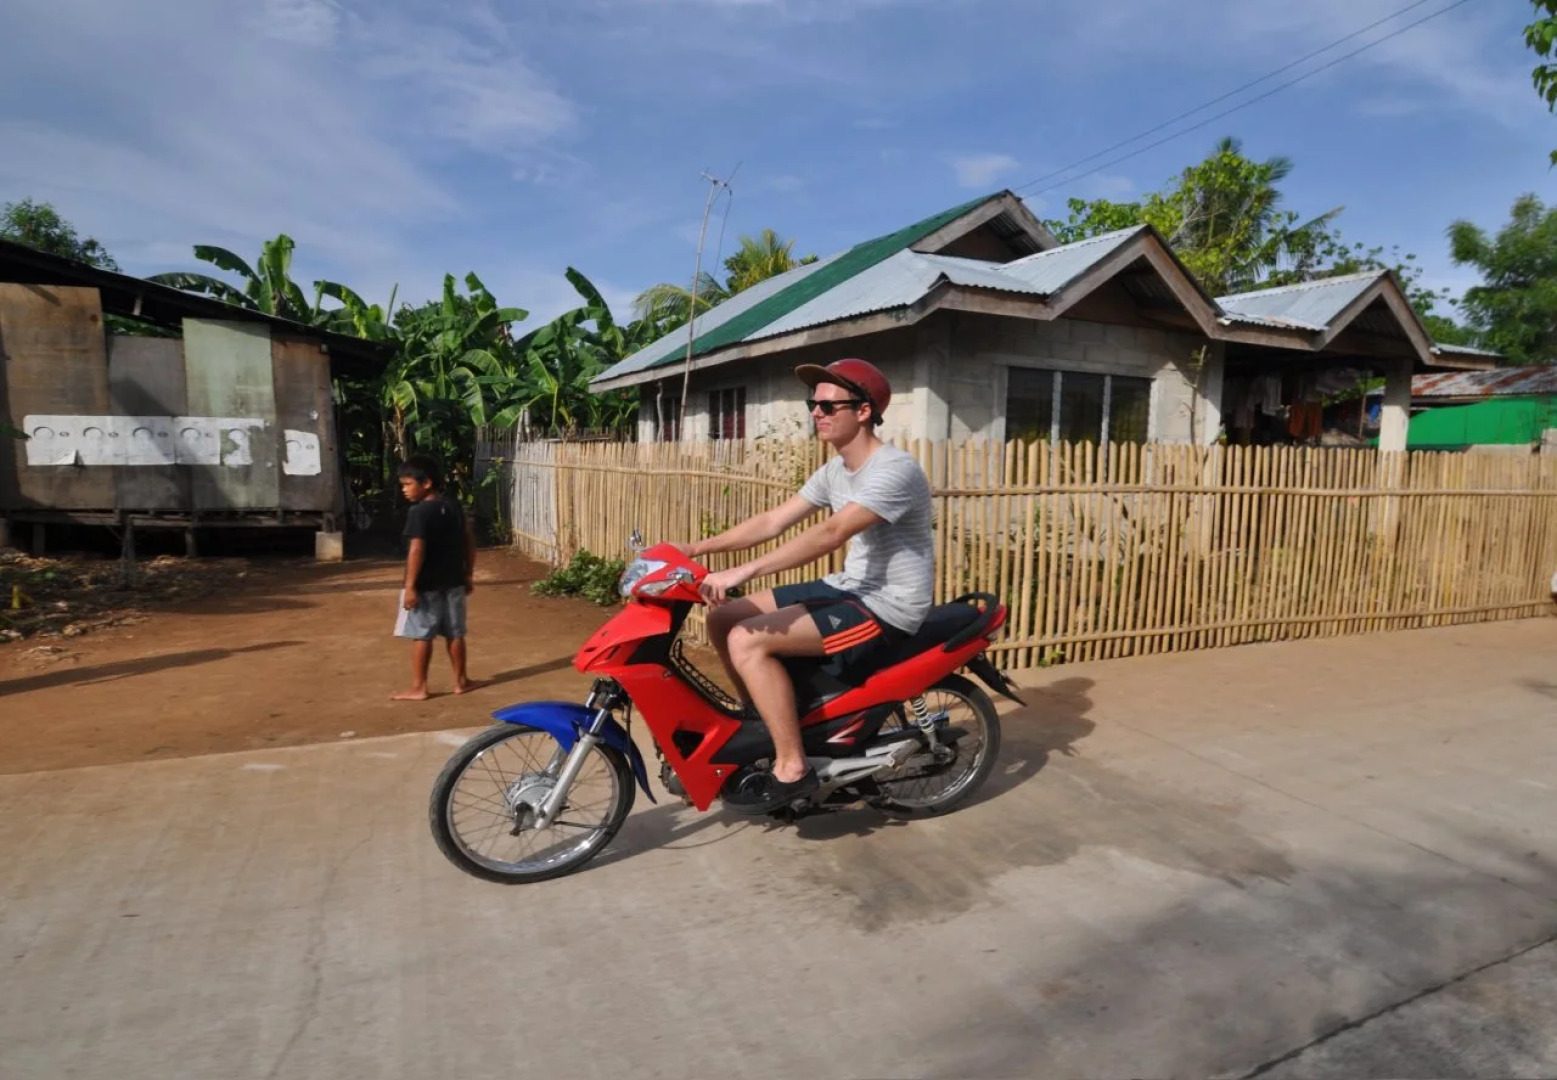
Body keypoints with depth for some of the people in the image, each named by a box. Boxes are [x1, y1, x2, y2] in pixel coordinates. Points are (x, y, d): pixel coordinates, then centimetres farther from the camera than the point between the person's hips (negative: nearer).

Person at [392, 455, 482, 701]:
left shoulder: (419, 512, -16)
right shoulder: (454, 506, 6)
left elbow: (417, 550, -21)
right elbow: (469, 541, 10)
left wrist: (410, 585, -19)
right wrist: (468, 574, 17)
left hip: (426, 585, -7)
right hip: (453, 581, 7)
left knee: (421, 636, 3)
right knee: (455, 633, 13)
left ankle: (418, 688, 10)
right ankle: (461, 681, 21)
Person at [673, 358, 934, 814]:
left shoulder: (895, 469, -20)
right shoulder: (834, 471, 9)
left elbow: (830, 534, -32)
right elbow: (772, 521, 7)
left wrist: (745, 571, -37)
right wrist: (697, 548, -3)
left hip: (887, 607, -9)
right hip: (849, 588, 9)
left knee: (747, 641, -23)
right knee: (722, 617, 4)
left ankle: (792, 768, -12)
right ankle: (763, 718, 20)